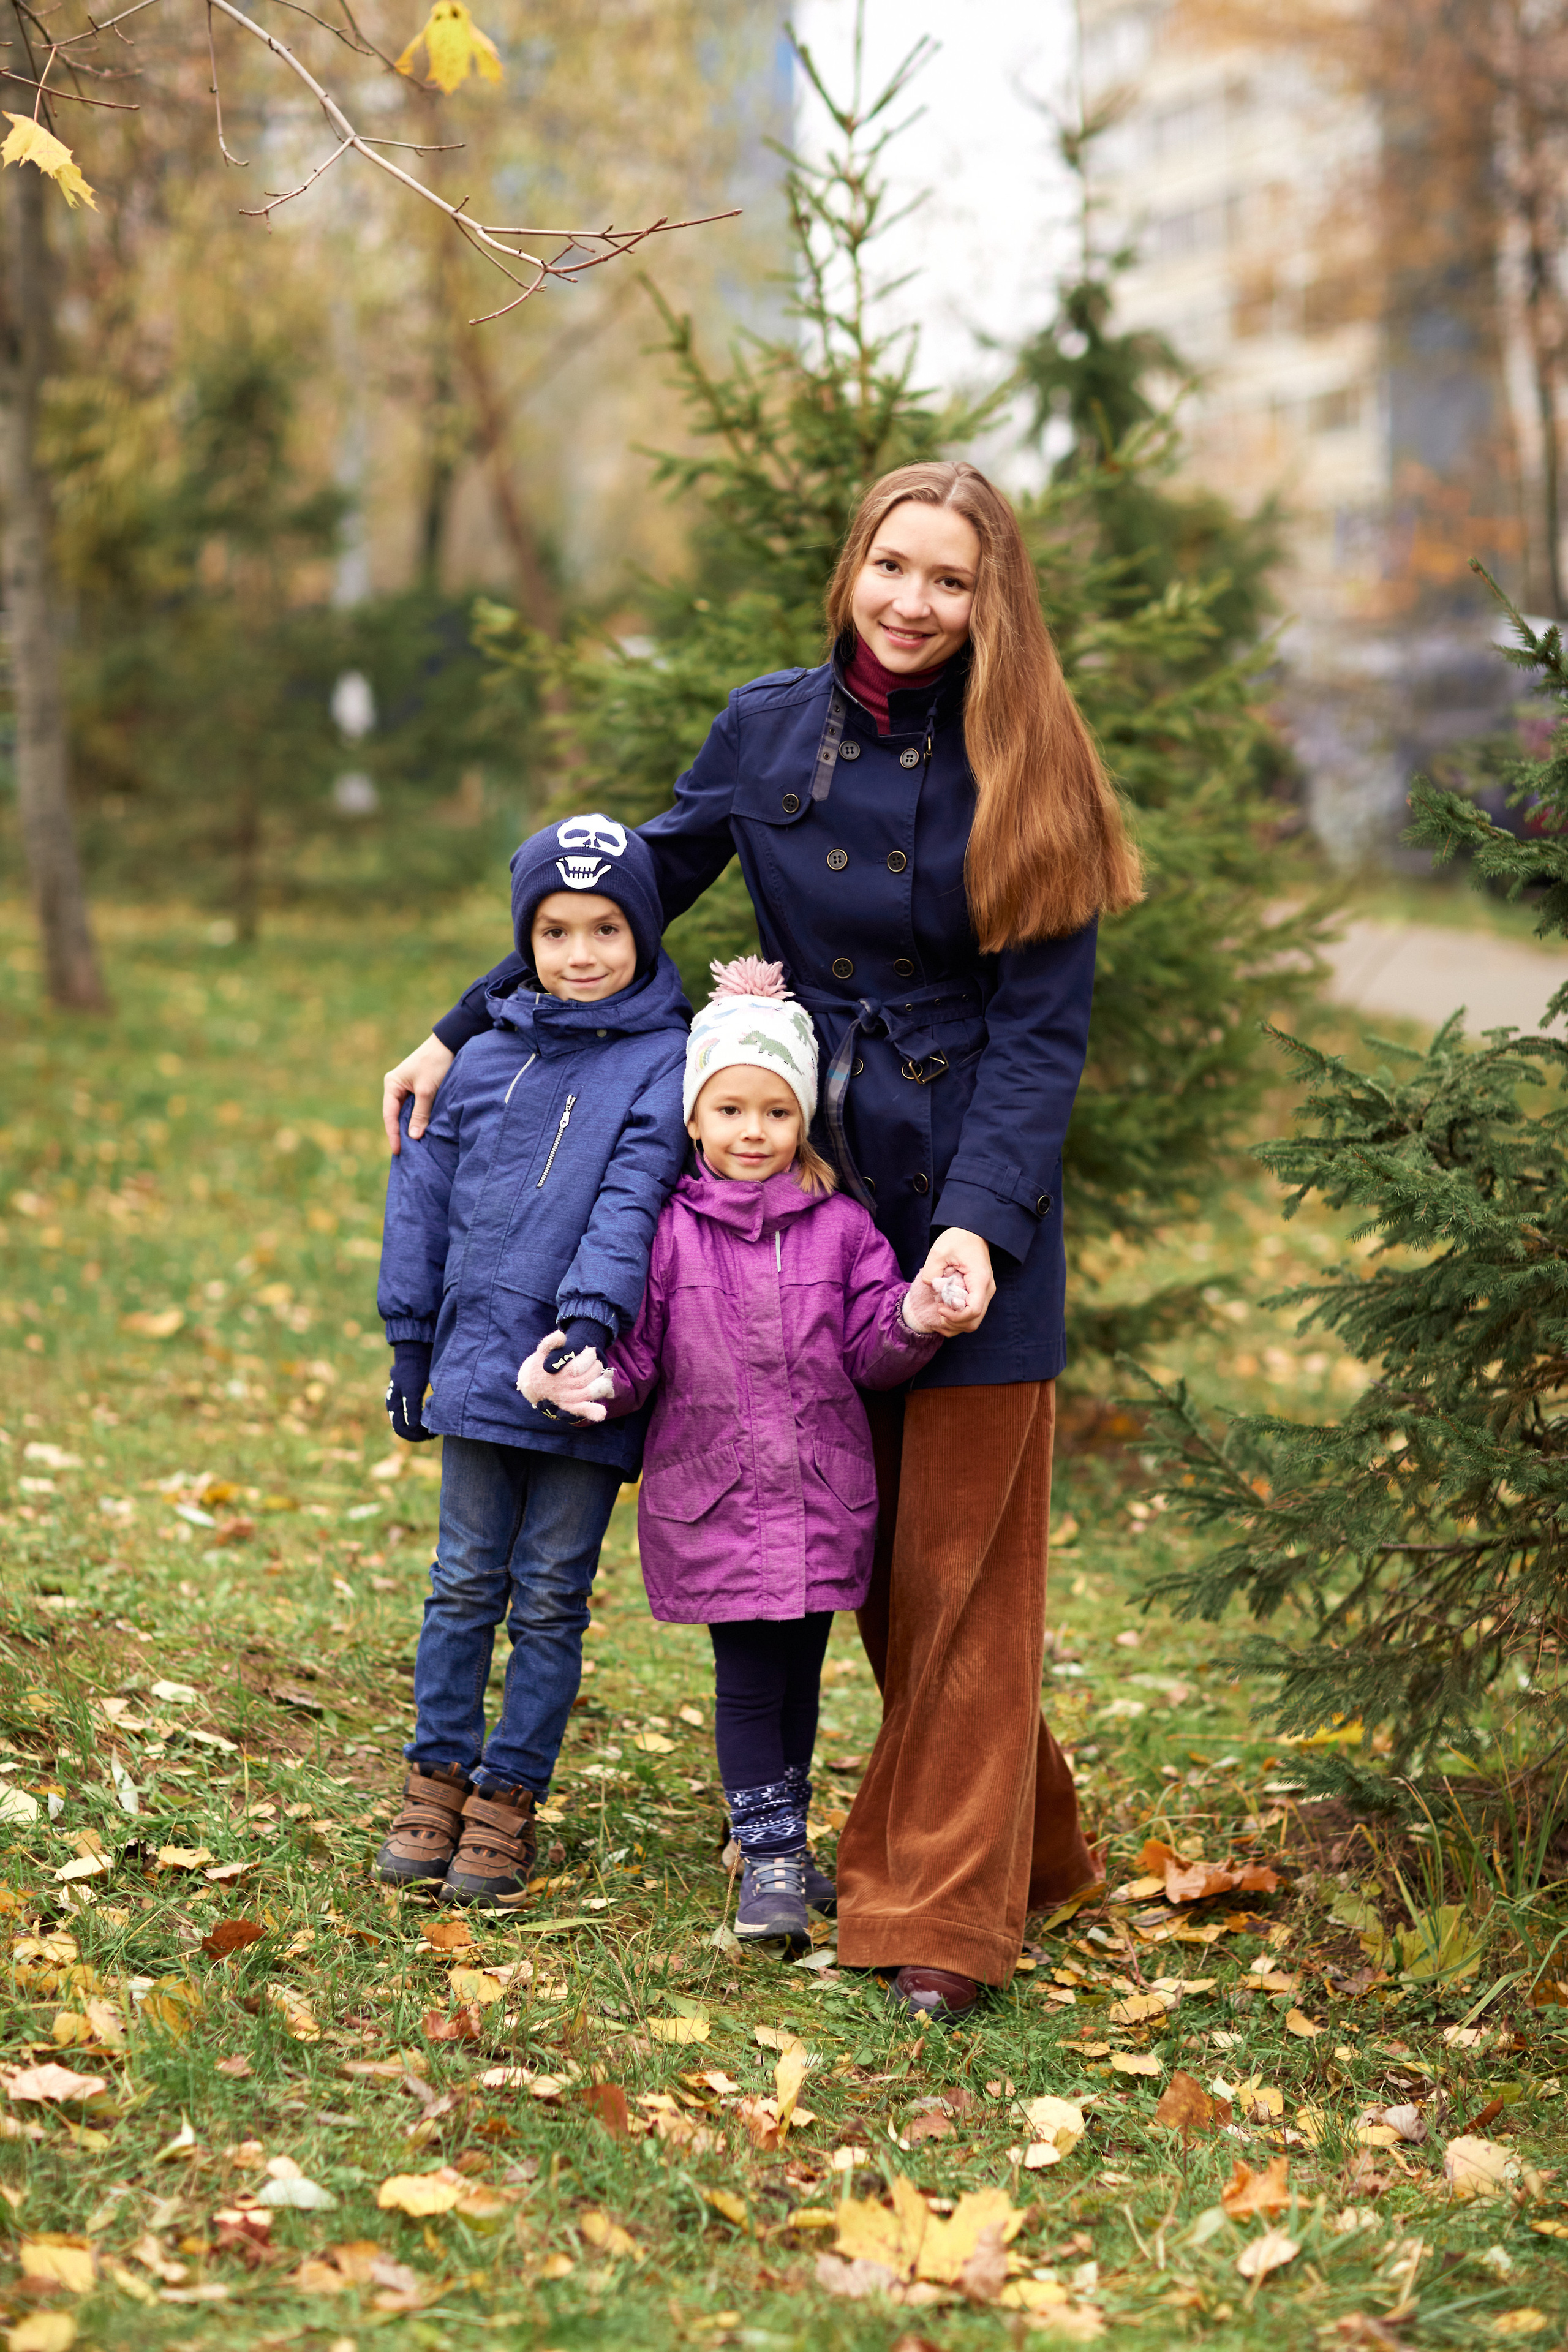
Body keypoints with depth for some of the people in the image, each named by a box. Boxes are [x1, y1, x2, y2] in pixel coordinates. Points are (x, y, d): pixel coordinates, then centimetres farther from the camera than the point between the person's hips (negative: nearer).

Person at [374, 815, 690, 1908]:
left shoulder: (666, 1062, -3)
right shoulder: (484, 1059, 8)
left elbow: (633, 1201, -15)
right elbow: (424, 1200, 14)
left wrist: (589, 1321, -27)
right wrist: (411, 1340, 13)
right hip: (480, 1363, 3)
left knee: (553, 1599, 5)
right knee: (467, 1583, 10)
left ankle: (509, 1798, 15)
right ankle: (439, 1776, 20)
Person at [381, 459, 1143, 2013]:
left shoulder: (1019, 770, -7)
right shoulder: (767, 729, 3)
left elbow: (1042, 1027, -8)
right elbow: (629, 895, 16)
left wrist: (980, 1221, -20)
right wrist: (463, 1031, 16)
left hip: (973, 1194, -4)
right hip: (811, 1178, 4)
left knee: (957, 1561, -2)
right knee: (866, 1548, 9)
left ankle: (946, 1914, 5)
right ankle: (1019, 1845, 24)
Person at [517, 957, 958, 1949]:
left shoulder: (842, 1227, 1)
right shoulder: (670, 1233, -2)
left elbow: (870, 1353, -1)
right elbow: (637, 1354, -1)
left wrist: (916, 1322, -20)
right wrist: (586, 1379, -21)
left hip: (823, 1497, 2)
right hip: (713, 1499, -2)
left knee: (800, 1676, 13)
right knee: (749, 1681, -1)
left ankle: (786, 1841, 31)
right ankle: (770, 1862, 11)